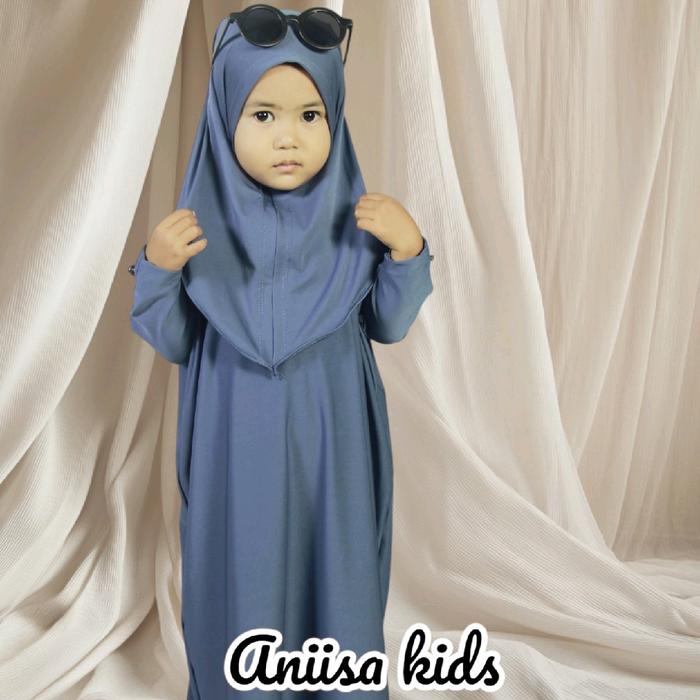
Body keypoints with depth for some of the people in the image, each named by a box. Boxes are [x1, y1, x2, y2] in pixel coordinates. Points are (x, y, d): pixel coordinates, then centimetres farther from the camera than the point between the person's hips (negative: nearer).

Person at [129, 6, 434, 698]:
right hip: (237, 454, 0)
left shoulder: (354, 221, -5)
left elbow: (387, 326, 1)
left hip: (330, 449, 1)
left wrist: (407, 250, -15)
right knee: (241, 581, 13)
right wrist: (157, 269, -20)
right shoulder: (200, 223, -6)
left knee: (334, 582, 14)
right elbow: (173, 343, -2)